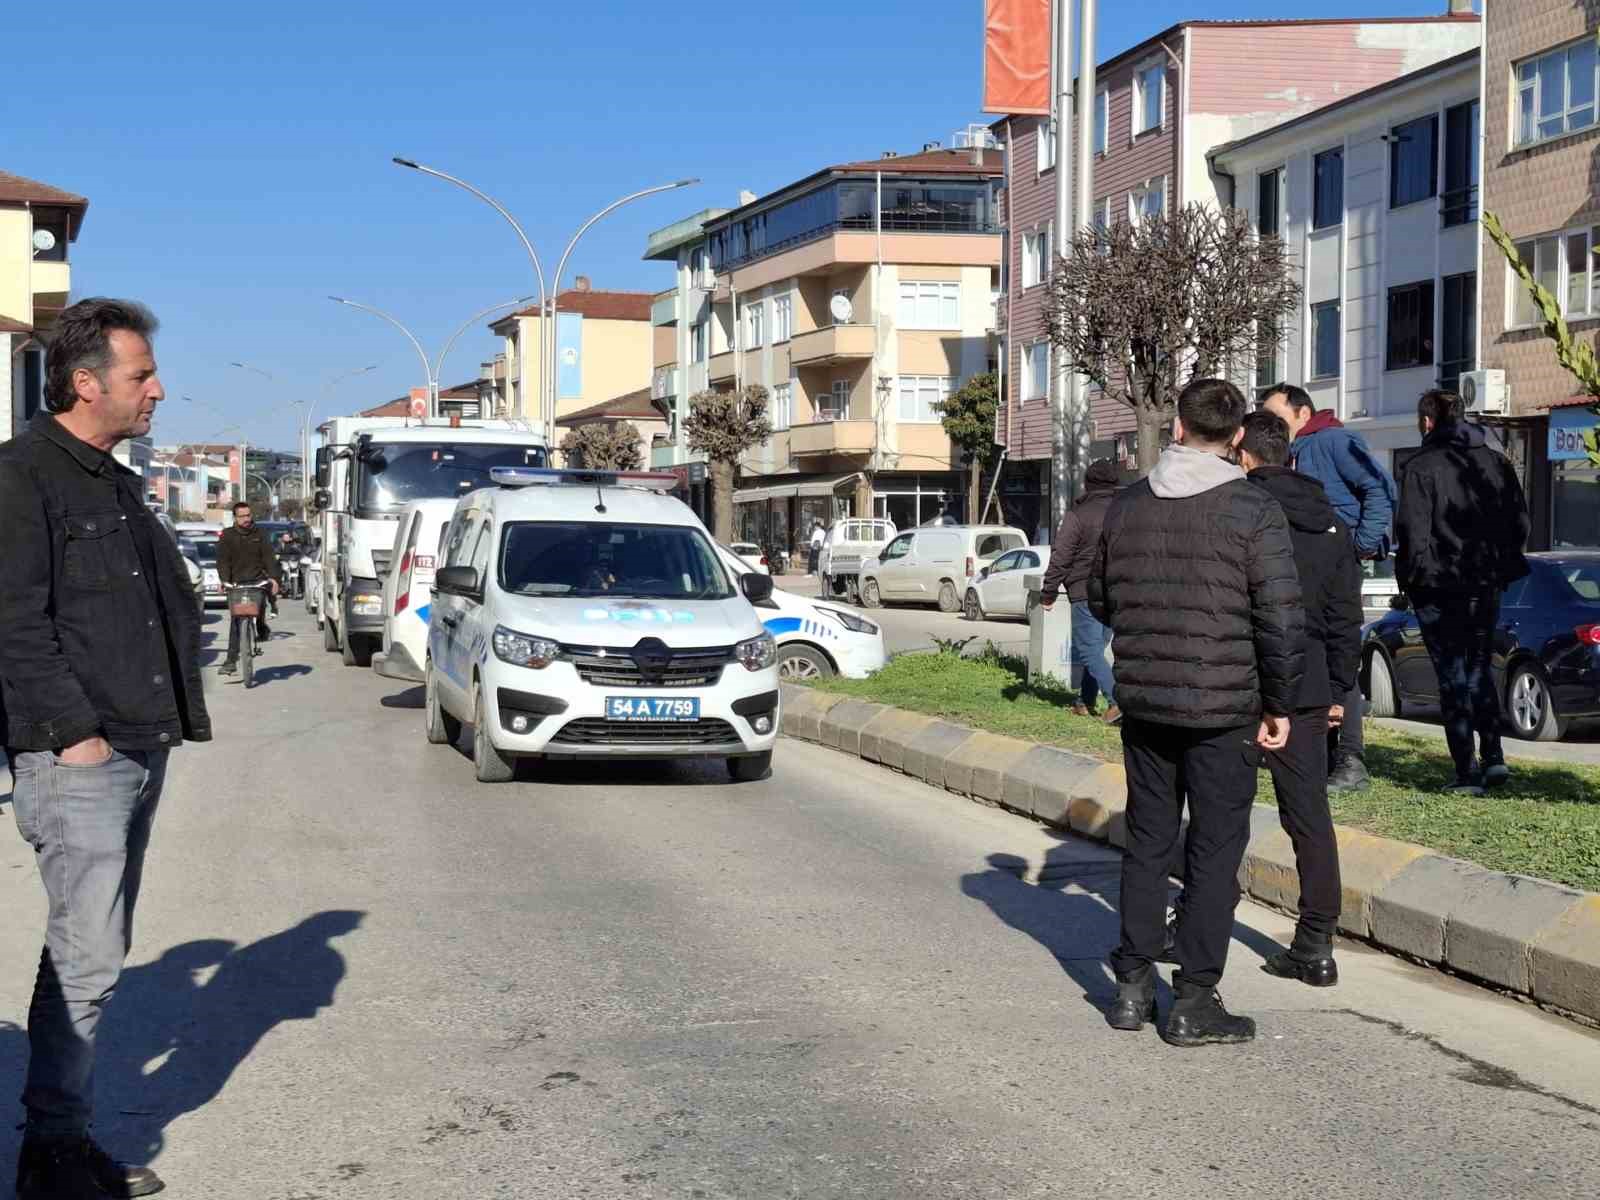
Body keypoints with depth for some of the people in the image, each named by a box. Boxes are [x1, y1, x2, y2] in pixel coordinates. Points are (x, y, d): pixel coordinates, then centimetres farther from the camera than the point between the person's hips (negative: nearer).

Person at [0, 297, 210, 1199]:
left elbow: (171, 607, 24)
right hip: (77, 760, -9)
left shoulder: (116, 484, 19)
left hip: (140, 752, 9)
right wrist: (74, 730, -18)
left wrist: (179, 711, 14)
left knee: (91, 953, 12)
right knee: (88, 960, -9)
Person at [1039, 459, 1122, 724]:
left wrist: (1048, 593, -2)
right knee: (1096, 648, 17)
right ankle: (1086, 701, 22)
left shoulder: (1078, 514, -8)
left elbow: (1060, 557, -9)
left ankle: (1118, 700, -20)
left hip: (1085, 592, -6)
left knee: (1089, 650, -5)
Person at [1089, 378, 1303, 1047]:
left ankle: (1133, 987, 19)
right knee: (1215, 852, 4)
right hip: (1223, 709, -4)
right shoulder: (1252, 510, -11)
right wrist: (1279, 704, -2)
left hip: (1142, 703, 4)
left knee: (1147, 842, 15)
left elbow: (1100, 600, 14)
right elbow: (1281, 619, -13)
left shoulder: (1127, 505, 4)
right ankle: (1193, 1003, 6)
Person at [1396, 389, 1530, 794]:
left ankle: (1467, 772, 1)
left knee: (1453, 674, 2)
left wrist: (1412, 576, -3)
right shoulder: (1496, 462, 7)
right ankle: (1493, 756, 10)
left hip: (1439, 587, -5)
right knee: (1479, 667, 20)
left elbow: (1413, 531, -15)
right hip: (1487, 583, 5)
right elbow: (1519, 521, 8)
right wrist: (1502, 565, 16)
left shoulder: (1421, 466, -10)